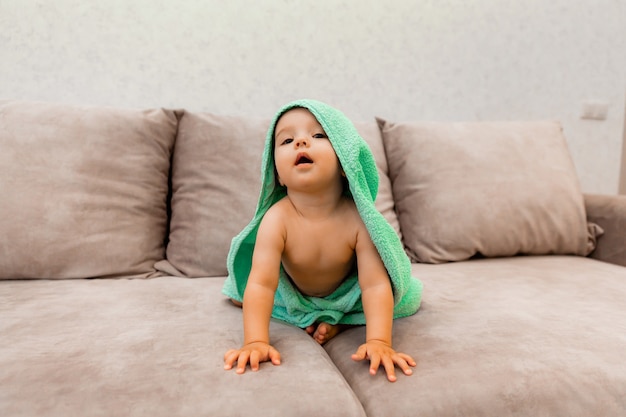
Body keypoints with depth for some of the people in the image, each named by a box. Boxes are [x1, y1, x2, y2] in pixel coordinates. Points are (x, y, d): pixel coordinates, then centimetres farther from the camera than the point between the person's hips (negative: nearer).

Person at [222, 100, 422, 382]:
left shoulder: (358, 219, -34)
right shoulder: (277, 219, -34)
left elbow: (375, 284, -37)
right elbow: (261, 284, -39)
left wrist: (379, 343, -49)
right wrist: (255, 342, -51)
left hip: (345, 292, -1)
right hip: (291, 292, 1)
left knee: (410, 297, -9)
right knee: (238, 293, -3)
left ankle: (339, 319, -3)